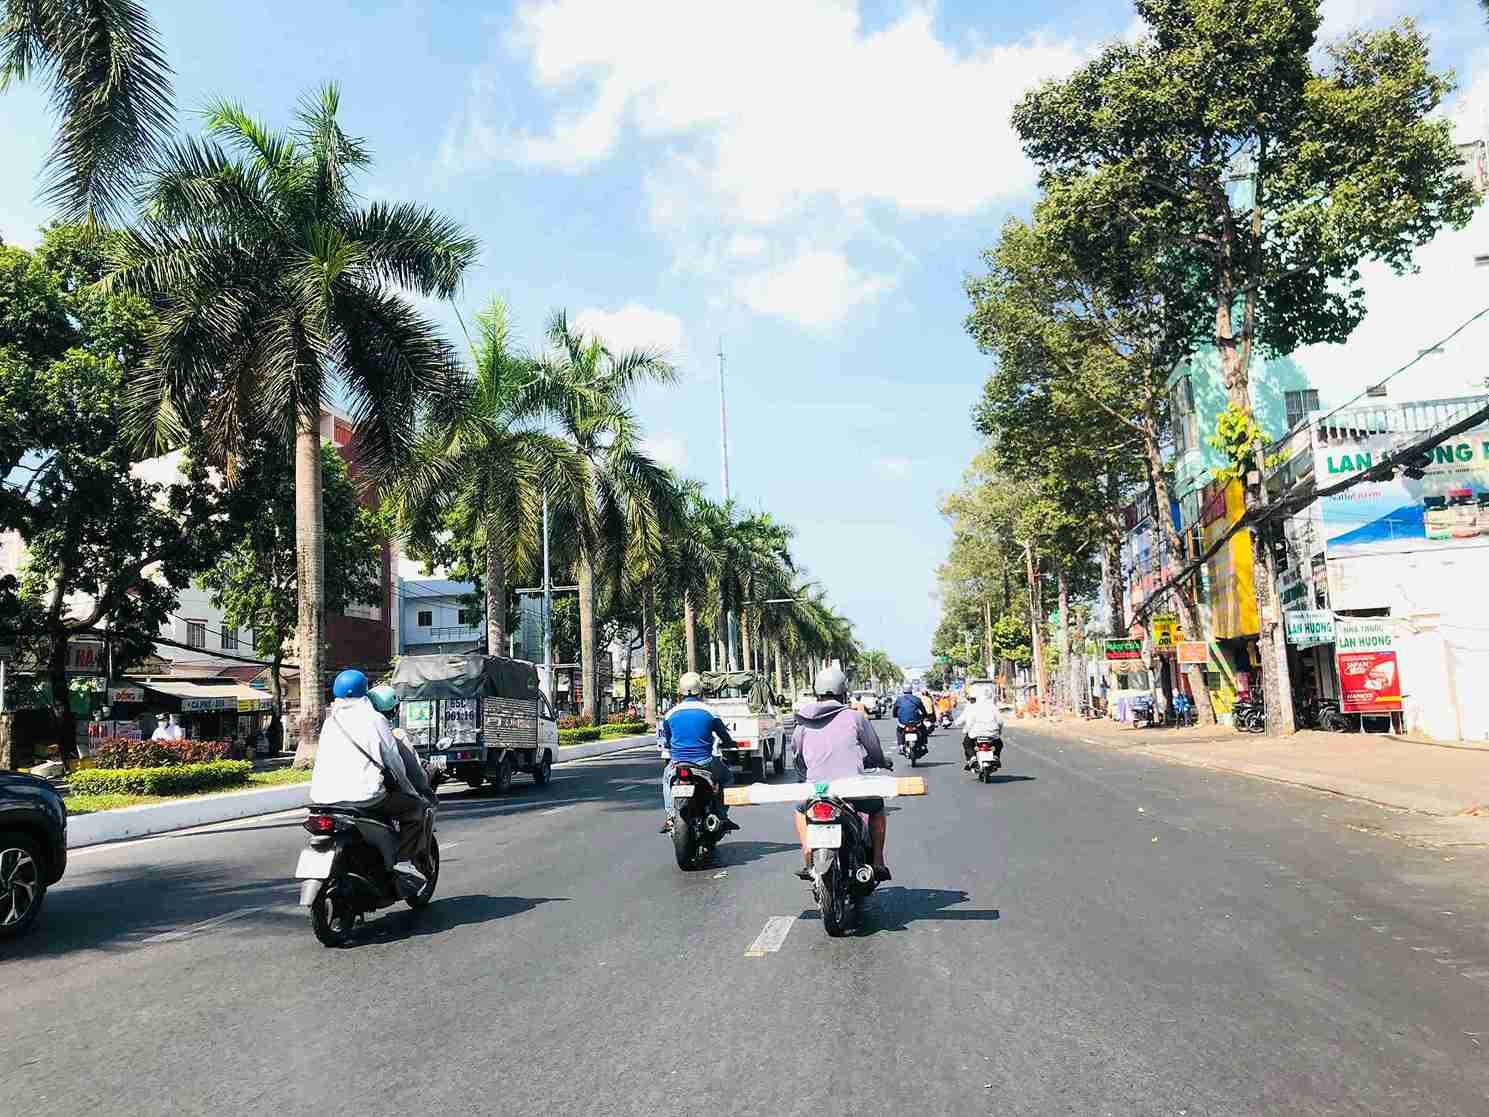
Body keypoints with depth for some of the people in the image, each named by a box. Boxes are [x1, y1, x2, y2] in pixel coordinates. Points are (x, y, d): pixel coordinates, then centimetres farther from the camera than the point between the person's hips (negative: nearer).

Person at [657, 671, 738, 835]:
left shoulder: (671, 713, 1)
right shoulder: (709, 712, -5)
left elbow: (666, 741, 13)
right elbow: (727, 740, 4)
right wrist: (729, 743, 28)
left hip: (678, 762, 2)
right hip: (705, 763, -2)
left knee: (667, 776, 34)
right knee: (727, 777, 25)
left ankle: (670, 815, 21)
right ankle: (722, 816, 13)